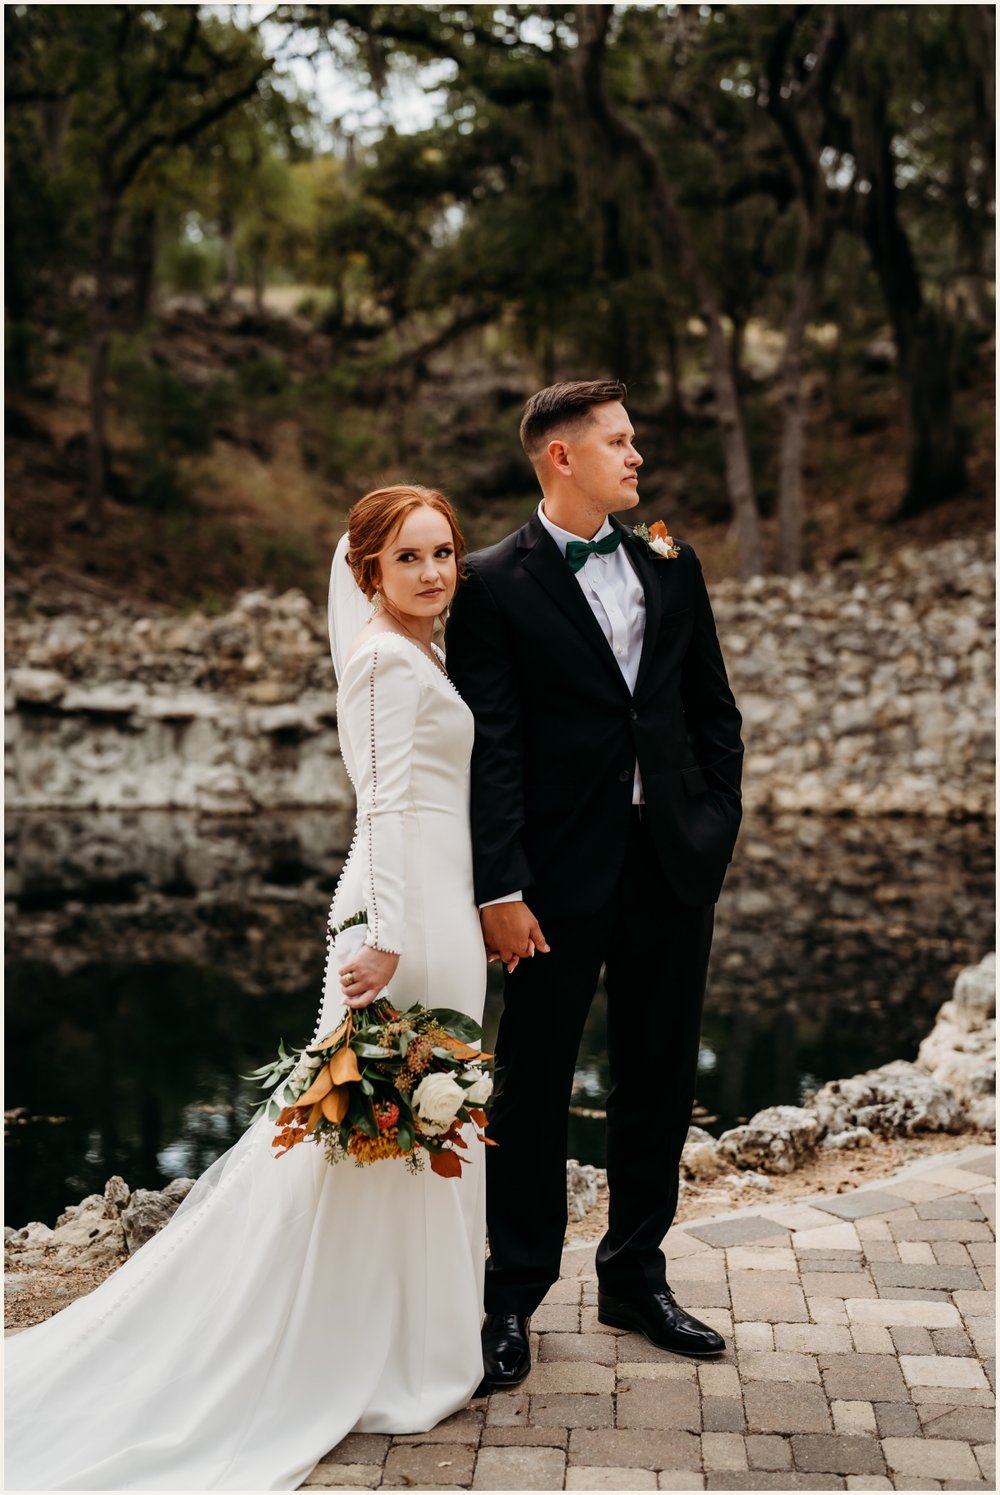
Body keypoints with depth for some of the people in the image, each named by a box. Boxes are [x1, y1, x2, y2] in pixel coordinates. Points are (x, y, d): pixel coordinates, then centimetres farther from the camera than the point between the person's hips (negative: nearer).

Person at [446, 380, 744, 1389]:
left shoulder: (672, 569, 10)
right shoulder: (495, 585, -6)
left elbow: (715, 712, 14)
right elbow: (488, 748, -11)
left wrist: (715, 829, 5)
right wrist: (500, 889, -15)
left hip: (674, 868, 5)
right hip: (563, 877, -5)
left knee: (658, 1081, 13)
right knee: (533, 1085, 4)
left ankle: (635, 1278, 30)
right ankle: (513, 1297, 19)